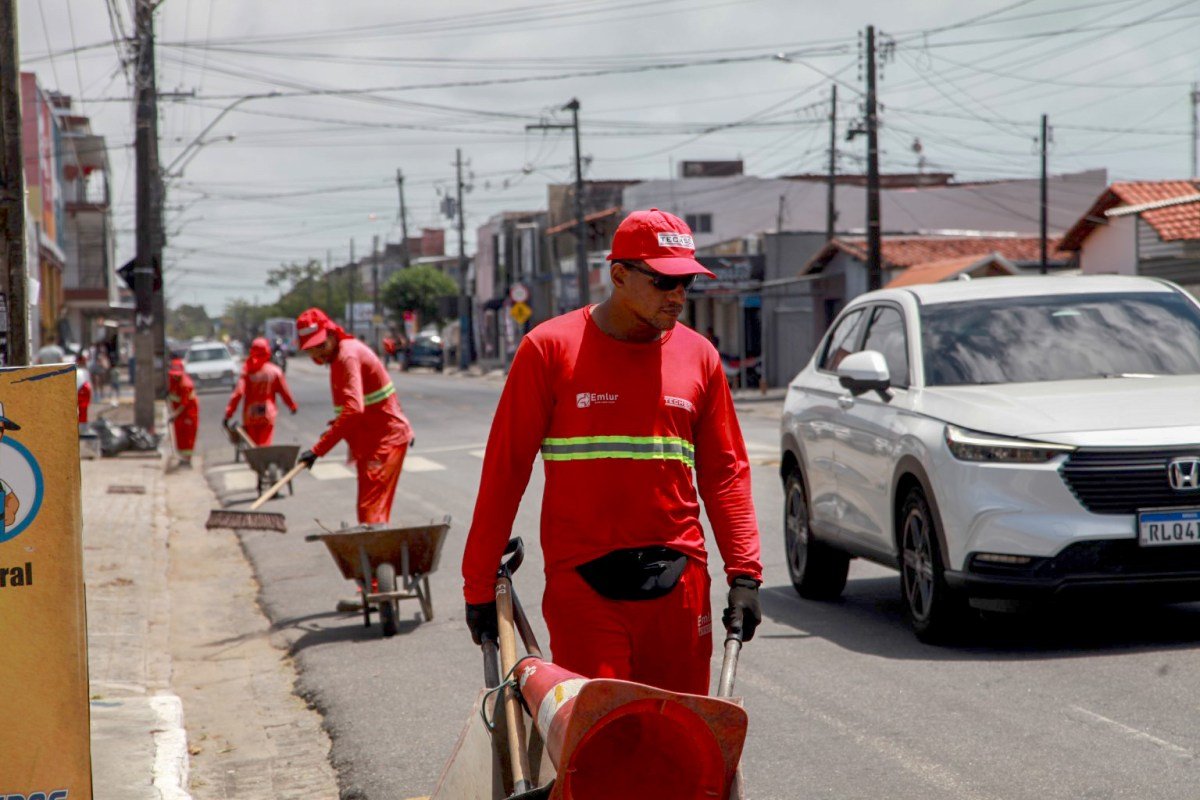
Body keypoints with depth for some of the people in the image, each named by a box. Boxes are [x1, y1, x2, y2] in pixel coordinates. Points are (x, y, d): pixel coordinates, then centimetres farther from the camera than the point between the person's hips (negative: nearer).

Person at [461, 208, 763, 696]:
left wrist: (744, 574, 2)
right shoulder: (550, 349, -1)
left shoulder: (698, 356, 9)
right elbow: (505, 470, 1)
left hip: (678, 581, 3)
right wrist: (479, 584, 0)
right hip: (581, 582, -3)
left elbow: (725, 472, 12)